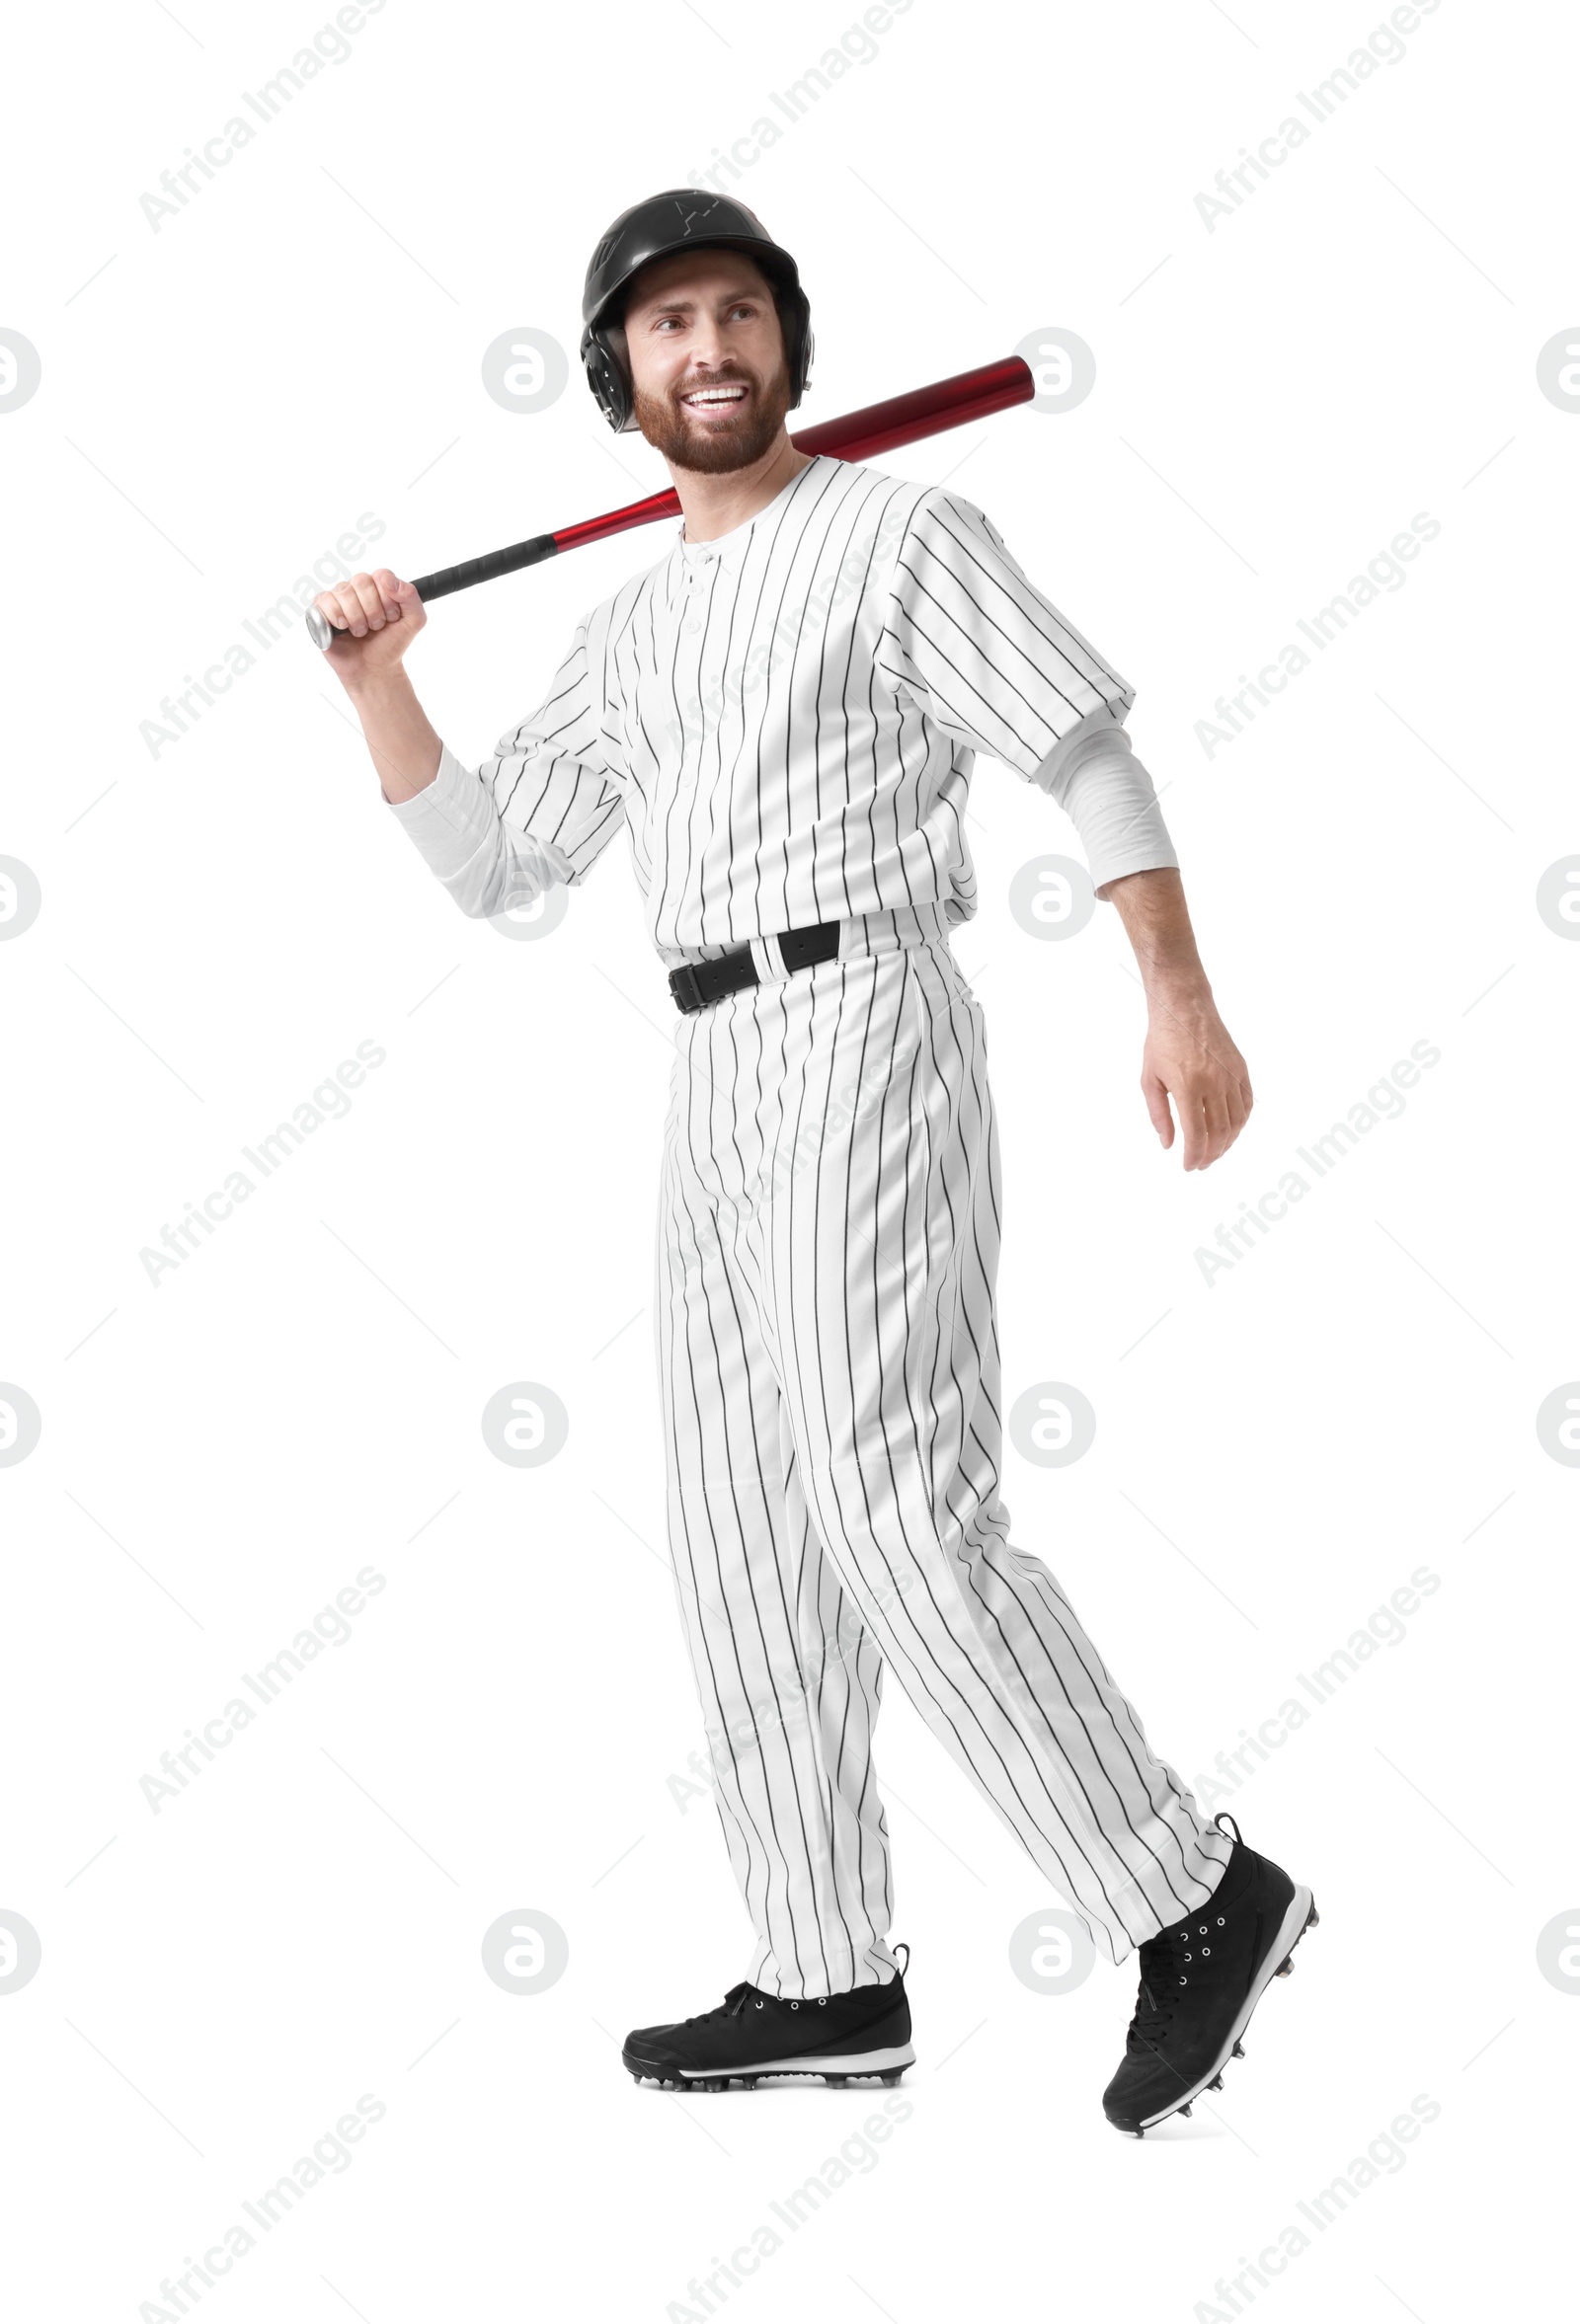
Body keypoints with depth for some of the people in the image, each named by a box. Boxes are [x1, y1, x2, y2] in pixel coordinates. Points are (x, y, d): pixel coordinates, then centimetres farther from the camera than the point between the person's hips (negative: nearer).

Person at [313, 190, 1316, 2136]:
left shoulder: (898, 529, 2)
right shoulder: (632, 631, 23)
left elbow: (1092, 755, -6)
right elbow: (482, 864, 21)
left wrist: (1180, 998, -19)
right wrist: (376, 677, 7)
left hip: (863, 1035, -8)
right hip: (719, 1085, 8)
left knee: (897, 1520, -18)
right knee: (746, 1547, 7)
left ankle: (1194, 1901, -8)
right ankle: (829, 1981, 15)